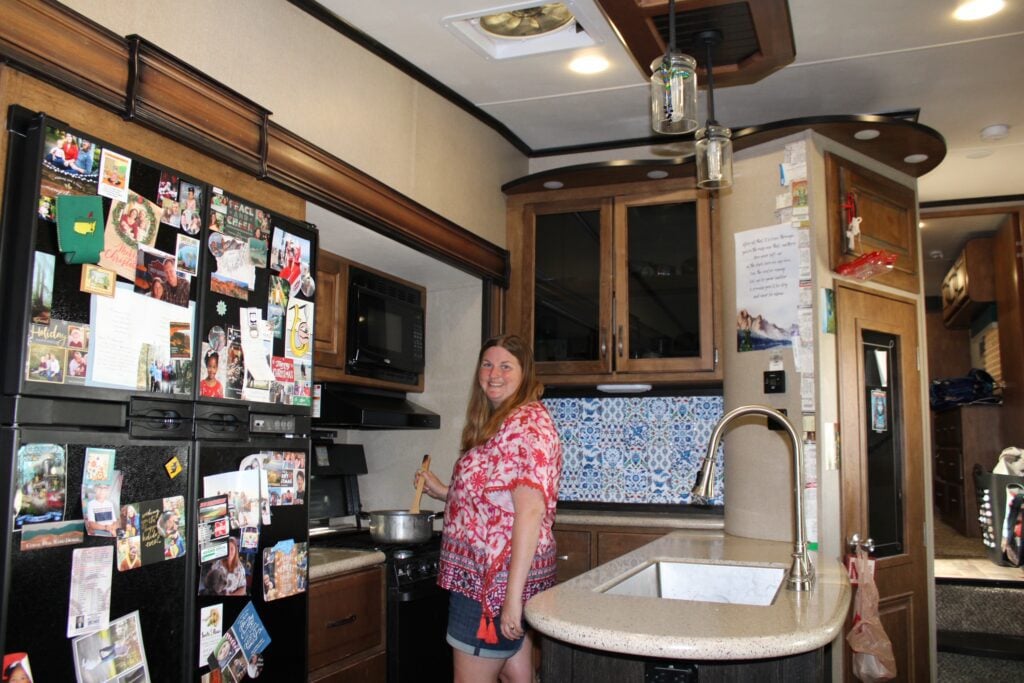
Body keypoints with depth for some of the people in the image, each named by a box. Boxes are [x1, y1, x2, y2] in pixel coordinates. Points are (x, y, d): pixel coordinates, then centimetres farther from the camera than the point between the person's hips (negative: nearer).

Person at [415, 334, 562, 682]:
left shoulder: (526, 422, -16)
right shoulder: (497, 424, 15)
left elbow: (531, 510, -24)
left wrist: (513, 593, -26)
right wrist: (442, 492, 13)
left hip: (498, 579, -10)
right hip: (482, 575, 10)